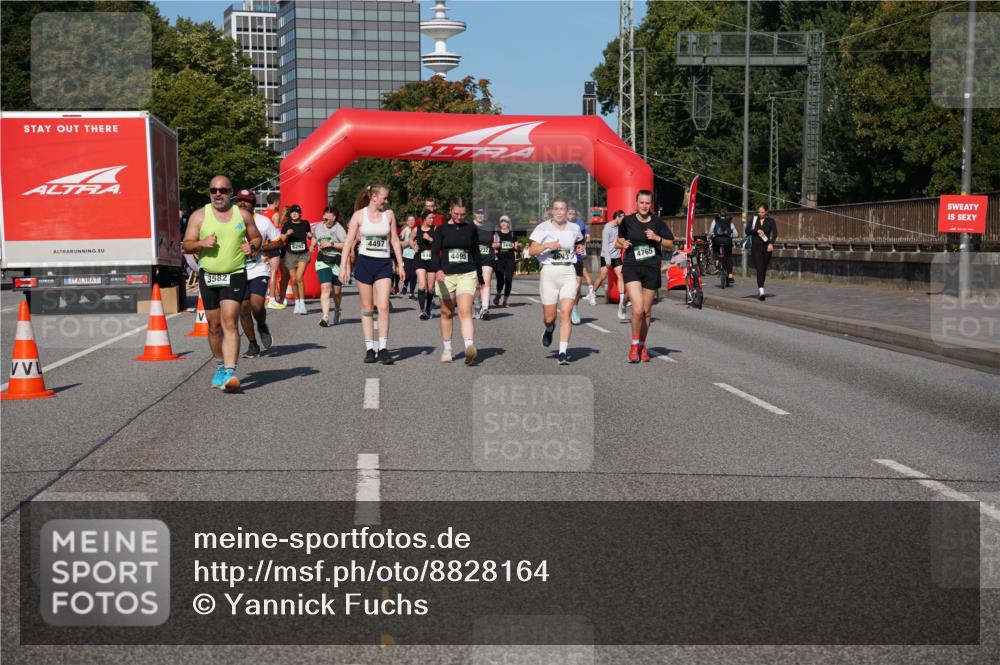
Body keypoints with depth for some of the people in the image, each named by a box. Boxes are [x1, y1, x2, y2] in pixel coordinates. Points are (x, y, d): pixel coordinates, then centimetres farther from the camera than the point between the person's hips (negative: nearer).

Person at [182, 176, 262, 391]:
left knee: (229, 322, -16)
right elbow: (186, 244, 5)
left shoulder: (243, 215, 5)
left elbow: (256, 238, 16)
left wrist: (252, 246, -6)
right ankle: (220, 367, 31)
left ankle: (230, 372, -22)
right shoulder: (199, 216, 4)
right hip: (208, 276, 2)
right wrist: (202, 243, -16)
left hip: (235, 275, -2)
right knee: (214, 326, 11)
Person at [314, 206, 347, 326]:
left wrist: (331, 244, -20)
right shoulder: (318, 226, 5)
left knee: (337, 291, 11)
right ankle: (325, 317, -21)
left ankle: (337, 311, 40)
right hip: (322, 262, 2)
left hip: (337, 262, -2)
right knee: (325, 288, -15)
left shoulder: (338, 228, -11)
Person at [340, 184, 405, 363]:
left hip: (384, 263, 1)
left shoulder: (388, 214, 5)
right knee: (367, 308, 5)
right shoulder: (359, 215, -1)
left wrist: (400, 263, 10)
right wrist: (344, 265, -5)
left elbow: (395, 240, 11)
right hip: (364, 262, -1)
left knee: (383, 307, -10)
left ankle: (383, 349, -6)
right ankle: (369, 349, 11)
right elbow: (349, 241, 1)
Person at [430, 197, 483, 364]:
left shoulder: (471, 230, 9)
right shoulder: (441, 230, 4)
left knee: (465, 311, -17)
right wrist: (437, 269, -22)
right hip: (446, 276, 1)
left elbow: (476, 254, 16)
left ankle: (470, 348, -32)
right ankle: (447, 350, 23)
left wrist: (479, 278, 17)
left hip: (467, 275, -1)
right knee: (447, 313, 9)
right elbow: (434, 252, -4)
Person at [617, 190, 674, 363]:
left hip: (652, 269, 2)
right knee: (638, 309, -17)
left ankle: (642, 345, 29)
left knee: (647, 311, 10)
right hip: (631, 268, -2)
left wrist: (657, 238, -10)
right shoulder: (627, 221, 1)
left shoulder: (658, 222, 2)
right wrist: (622, 243, -5)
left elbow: (670, 245, 7)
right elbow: (620, 238, 18)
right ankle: (634, 345, 1)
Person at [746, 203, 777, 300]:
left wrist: (771, 243, -28)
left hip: (766, 248, 1)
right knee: (759, 268, -15)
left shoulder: (771, 221, 3)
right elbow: (746, 231, -2)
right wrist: (756, 231, -19)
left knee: (764, 270, 10)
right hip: (756, 247, -1)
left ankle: (759, 290, 26)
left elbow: (775, 233, -11)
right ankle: (761, 291, -24)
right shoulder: (753, 220, 7)